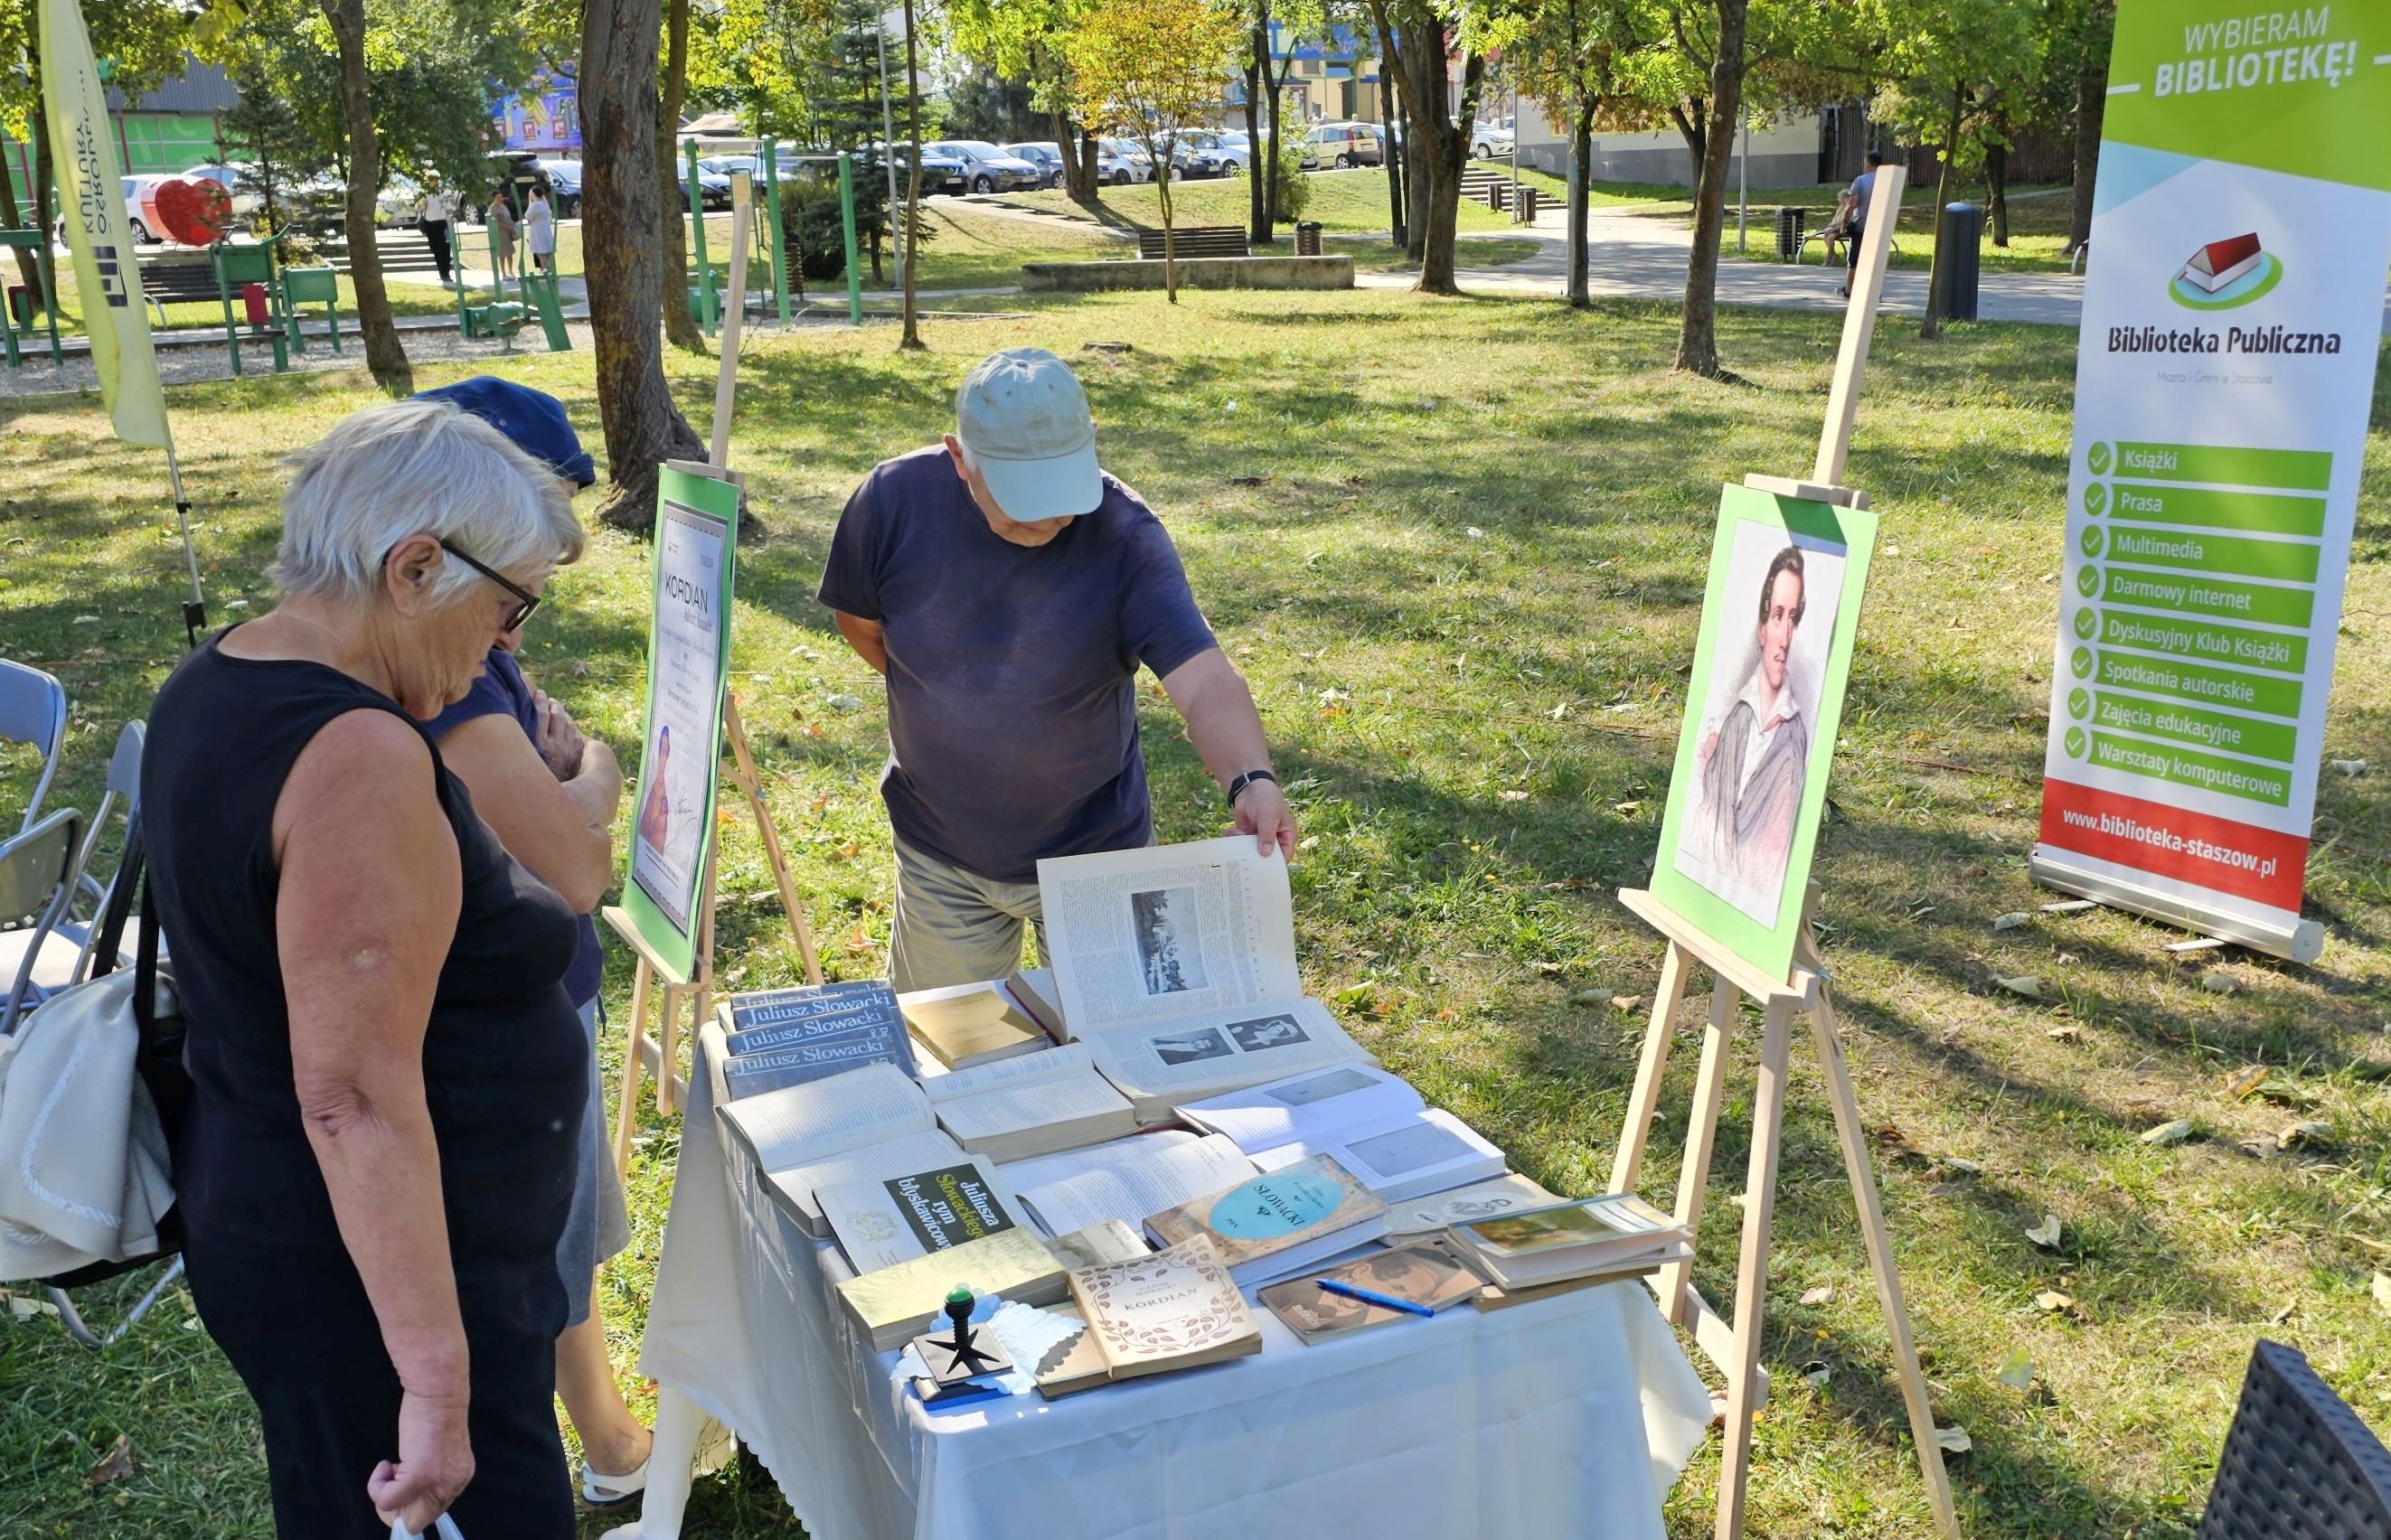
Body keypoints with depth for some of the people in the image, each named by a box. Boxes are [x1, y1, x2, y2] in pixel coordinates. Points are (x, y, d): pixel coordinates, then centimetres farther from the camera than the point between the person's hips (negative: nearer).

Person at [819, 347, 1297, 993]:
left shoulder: (1123, 533, -23)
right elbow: (859, 620, 2)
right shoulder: (897, 499, -17)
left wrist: (1250, 780, -51)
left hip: (1093, 853, -2)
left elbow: (1205, 680, -34)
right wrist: (941, 698, 1)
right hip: (939, 859, 2)